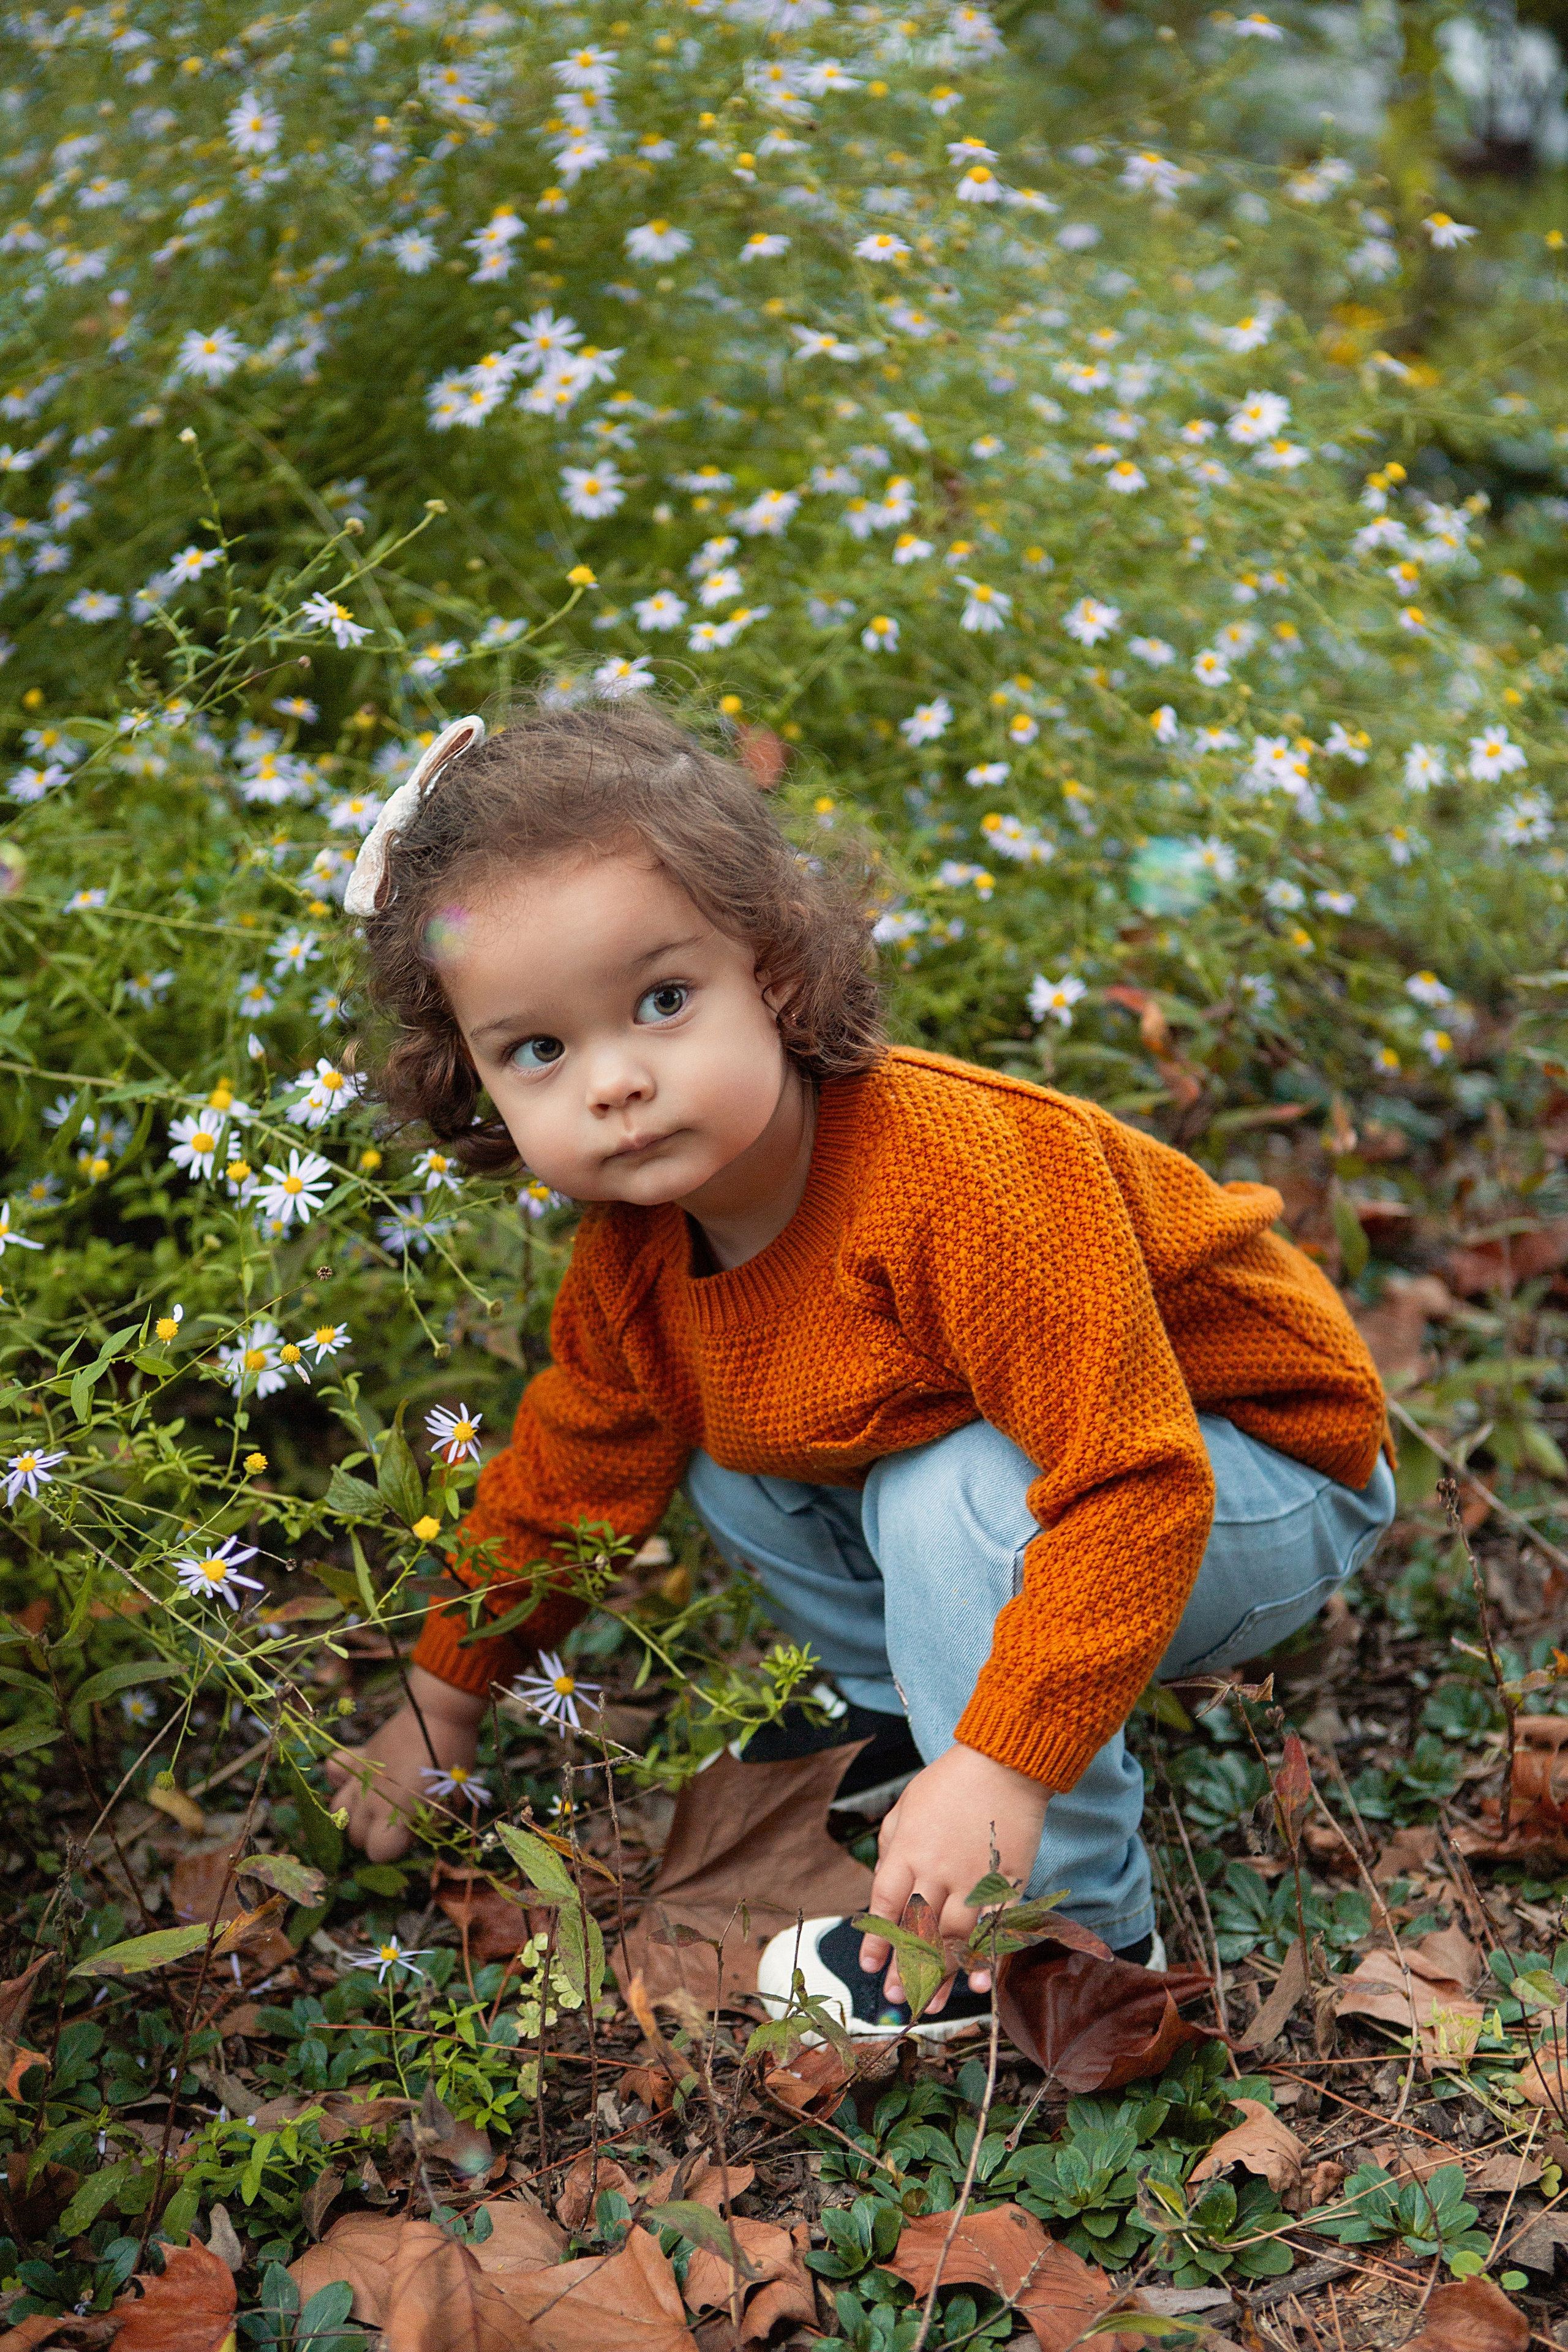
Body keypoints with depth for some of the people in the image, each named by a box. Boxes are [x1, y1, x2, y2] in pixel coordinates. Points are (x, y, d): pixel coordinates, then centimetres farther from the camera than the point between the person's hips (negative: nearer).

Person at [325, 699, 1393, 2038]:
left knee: (954, 1496, -32)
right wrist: (442, 1708, 14)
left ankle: (1071, 1919, -15)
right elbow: (567, 1471, 6)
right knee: (727, 1445, 0)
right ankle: (906, 1704, 19)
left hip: (1264, 1474, -7)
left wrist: (1006, 1765, -42)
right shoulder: (635, 1251, -11)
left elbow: (1129, 1485, -38)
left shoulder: (953, 1173, -38)